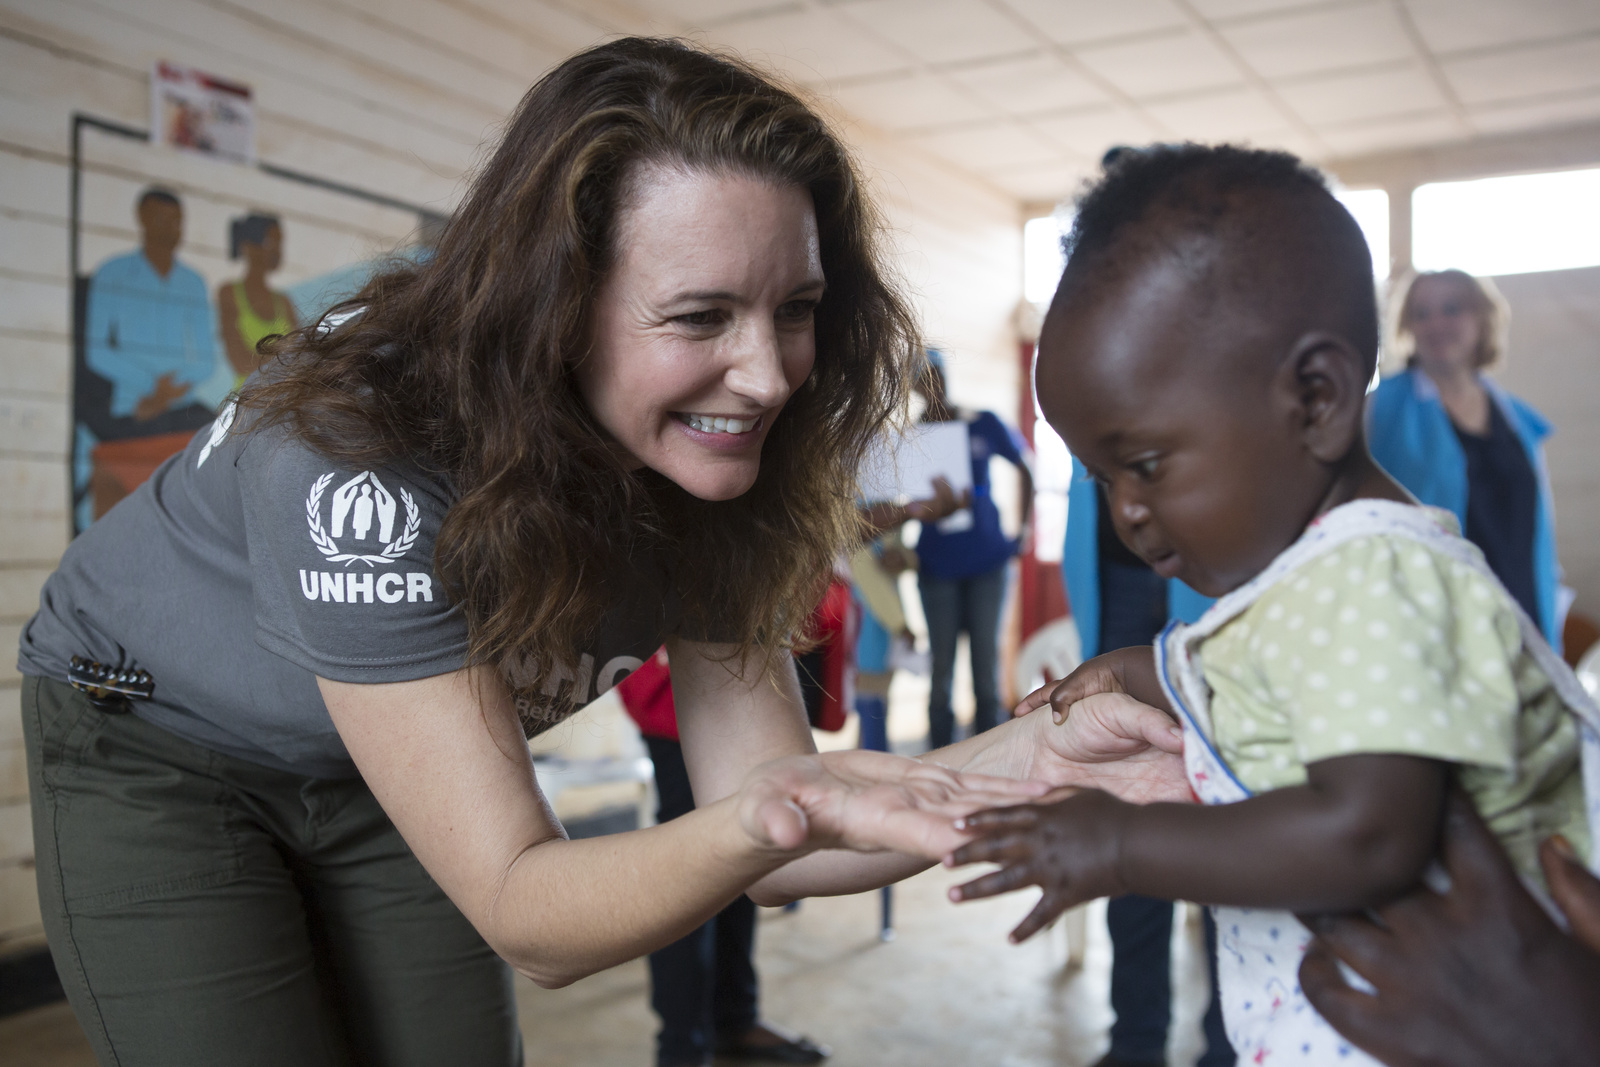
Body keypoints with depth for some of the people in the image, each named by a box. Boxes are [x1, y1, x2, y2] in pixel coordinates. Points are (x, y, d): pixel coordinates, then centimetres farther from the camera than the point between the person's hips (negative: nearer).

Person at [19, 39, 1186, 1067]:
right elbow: (523, 914, -34)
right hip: (156, 747, -3)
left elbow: (758, 851, -21)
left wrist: (1012, 764, -37)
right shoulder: (364, 469, -37)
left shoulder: (713, 465, -20)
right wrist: (768, 817, -52)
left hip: (389, 765, 4)